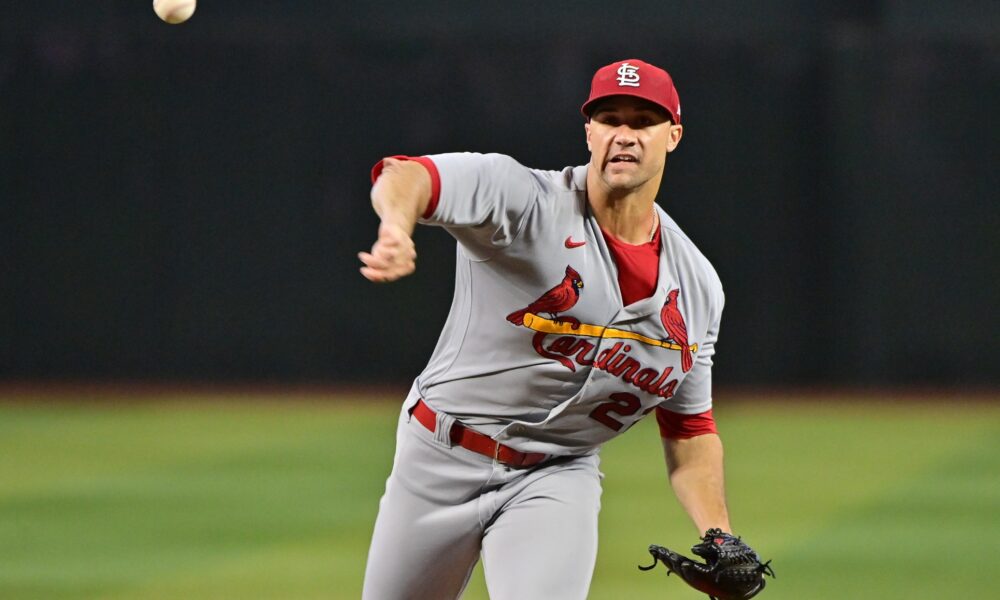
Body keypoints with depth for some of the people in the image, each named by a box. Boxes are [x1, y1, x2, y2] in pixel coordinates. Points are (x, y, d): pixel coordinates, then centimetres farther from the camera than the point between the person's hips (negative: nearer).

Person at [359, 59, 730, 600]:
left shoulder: (696, 288, 0)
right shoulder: (526, 201, -17)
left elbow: (689, 429, 10)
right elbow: (406, 175, -35)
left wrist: (721, 542, -6)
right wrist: (396, 223, -60)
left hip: (557, 480, 2)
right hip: (441, 461, -2)